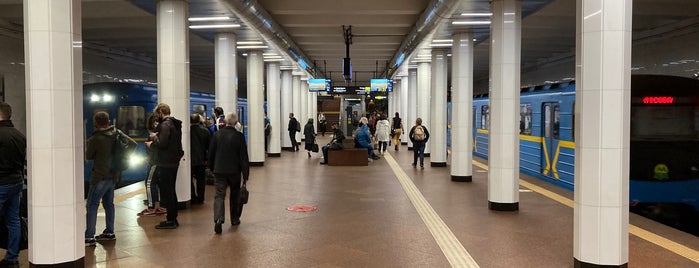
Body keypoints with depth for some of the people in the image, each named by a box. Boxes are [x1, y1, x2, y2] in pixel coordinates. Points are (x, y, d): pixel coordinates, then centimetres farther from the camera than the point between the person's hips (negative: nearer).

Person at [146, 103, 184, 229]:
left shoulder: (165, 125, -16)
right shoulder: (176, 124, 13)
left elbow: (162, 143, -24)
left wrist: (155, 137, -5)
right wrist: (154, 143, 11)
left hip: (166, 163, -10)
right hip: (174, 162, 10)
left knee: (166, 192, -3)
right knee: (171, 191, 16)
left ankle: (170, 220, 2)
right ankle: (173, 218, 23)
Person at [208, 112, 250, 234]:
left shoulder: (217, 134, -1)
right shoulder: (239, 136, -9)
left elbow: (211, 153, 6)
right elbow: (243, 156, -8)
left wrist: (212, 168, 19)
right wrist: (245, 173, -3)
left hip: (219, 170, 1)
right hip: (234, 170, -1)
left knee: (219, 195, 0)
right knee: (235, 194, 17)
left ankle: (218, 219, -20)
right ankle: (234, 218, 27)